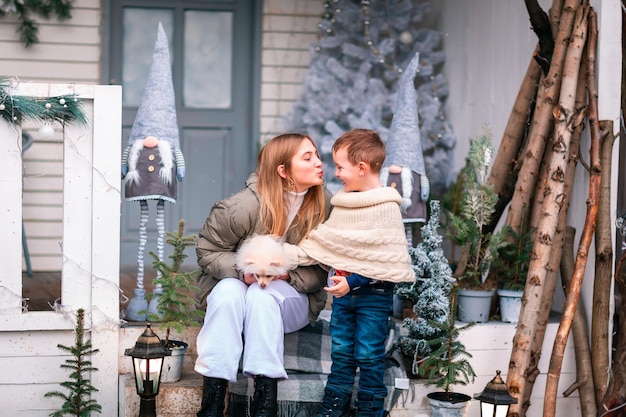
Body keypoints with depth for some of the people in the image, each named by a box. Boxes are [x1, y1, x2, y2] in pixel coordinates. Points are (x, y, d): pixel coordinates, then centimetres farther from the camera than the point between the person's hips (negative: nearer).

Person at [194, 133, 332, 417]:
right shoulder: (244, 206, -18)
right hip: (236, 284, 0)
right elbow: (207, 250, -7)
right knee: (228, 292, -34)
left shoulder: (323, 206, -12)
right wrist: (242, 270, -24)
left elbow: (320, 271, -7)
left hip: (291, 295, 1)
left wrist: (288, 273, -25)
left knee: (262, 295, -33)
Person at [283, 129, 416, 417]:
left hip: (373, 294, -6)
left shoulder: (386, 209, -14)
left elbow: (385, 260, -16)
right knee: (341, 353, 13)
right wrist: (282, 253, 0)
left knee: (368, 355, 2)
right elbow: (321, 246, 9)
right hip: (342, 290, 6)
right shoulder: (343, 203, 7)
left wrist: (353, 282, -21)